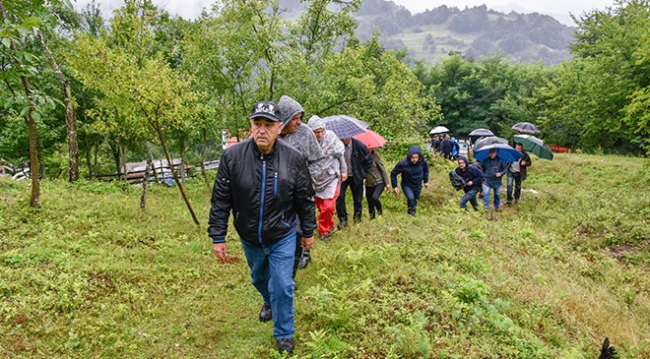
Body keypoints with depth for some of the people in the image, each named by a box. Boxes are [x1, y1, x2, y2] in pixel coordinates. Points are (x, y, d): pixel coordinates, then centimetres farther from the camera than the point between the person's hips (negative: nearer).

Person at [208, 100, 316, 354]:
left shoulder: (294, 159, -16)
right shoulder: (233, 156, -17)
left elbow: (305, 199, -5)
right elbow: (220, 200, -11)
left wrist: (308, 232, 2)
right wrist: (218, 237, -9)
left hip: (283, 237, -2)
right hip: (249, 238, 2)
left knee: (282, 286, 0)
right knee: (259, 278, 26)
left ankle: (284, 334, 24)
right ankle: (269, 302, 59)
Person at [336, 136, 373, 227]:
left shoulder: (359, 145, -14)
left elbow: (369, 159, -1)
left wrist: (363, 173, -2)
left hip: (356, 177, 0)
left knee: (357, 199, 8)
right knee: (339, 197, -12)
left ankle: (357, 217, 29)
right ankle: (343, 219, -1)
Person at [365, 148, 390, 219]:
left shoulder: (375, 155, -15)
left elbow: (382, 169, -8)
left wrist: (387, 182, -7)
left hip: (379, 182, -4)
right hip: (369, 184, 4)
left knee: (374, 197, -25)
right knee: (370, 202, 7)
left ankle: (380, 211, 3)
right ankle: (372, 217, 28)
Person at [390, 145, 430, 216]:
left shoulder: (423, 162, -21)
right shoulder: (403, 163, -29)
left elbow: (426, 170, 5)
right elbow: (393, 173, -13)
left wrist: (426, 181, 10)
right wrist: (394, 186, -14)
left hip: (418, 186, 3)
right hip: (407, 185, -3)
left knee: (415, 200, 18)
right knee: (411, 198, -25)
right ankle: (411, 212, 0)